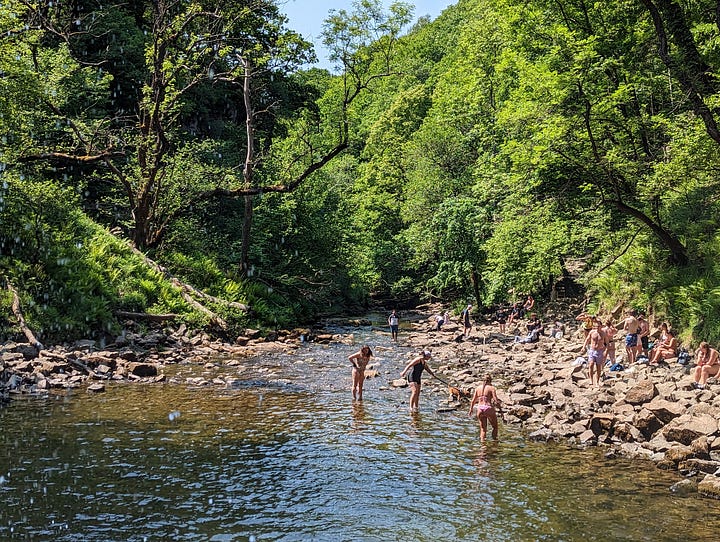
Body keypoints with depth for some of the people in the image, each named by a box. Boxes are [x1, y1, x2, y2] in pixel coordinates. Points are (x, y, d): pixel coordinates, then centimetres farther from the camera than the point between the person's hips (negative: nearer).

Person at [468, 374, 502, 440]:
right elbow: (496, 400, -13)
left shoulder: (478, 388, 8)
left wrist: (471, 409, 22)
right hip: (488, 408, -4)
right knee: (495, 427, 16)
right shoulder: (491, 388, -4)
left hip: (479, 409, 4)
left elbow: (473, 400, 10)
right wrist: (499, 405, 3)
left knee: (483, 428, 15)